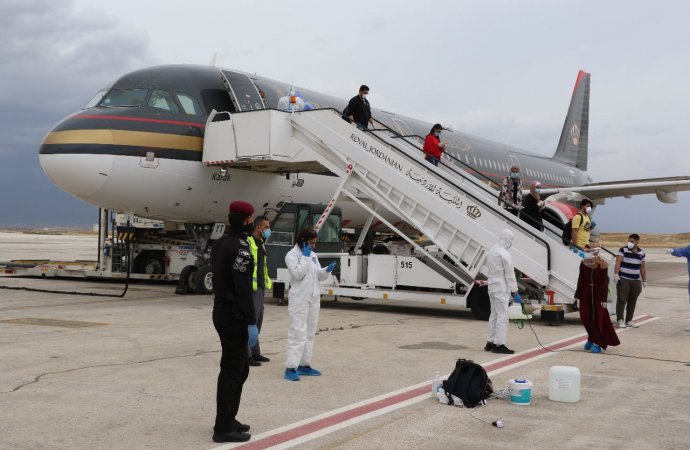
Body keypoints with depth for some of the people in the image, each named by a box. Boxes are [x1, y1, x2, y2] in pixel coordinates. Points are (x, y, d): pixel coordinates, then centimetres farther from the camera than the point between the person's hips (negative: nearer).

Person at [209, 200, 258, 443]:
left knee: (240, 368, 19)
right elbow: (243, 289, -23)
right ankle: (223, 428, 6)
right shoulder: (240, 247, -18)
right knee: (232, 371, -2)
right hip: (234, 317, -10)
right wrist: (251, 323, -21)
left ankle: (228, 419, 27)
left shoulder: (220, 243, 12)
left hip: (222, 312, 10)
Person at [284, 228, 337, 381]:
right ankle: (291, 368, -10)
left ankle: (304, 365, 20)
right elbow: (297, 274, -21)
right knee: (298, 333, -11)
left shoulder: (312, 255, 11)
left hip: (314, 298, 8)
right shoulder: (292, 255, -9)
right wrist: (305, 257, -17)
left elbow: (318, 276, 14)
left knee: (310, 333, 11)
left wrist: (327, 270, -5)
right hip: (299, 299, -8)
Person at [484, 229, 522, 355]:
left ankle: (490, 343, 19)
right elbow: (510, 275, -15)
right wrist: (515, 292, -10)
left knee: (494, 316, 15)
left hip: (492, 287, 9)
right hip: (501, 290, -9)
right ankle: (499, 345, -6)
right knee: (502, 317, -5)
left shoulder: (492, 251, 9)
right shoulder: (504, 254, -16)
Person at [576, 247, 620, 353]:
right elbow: (581, 280, 3)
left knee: (598, 317, -1)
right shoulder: (583, 264, -4)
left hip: (598, 294, -4)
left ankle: (597, 342, 6)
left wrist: (604, 299, -12)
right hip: (586, 294, 4)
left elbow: (604, 283, -11)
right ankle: (592, 338, 25)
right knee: (585, 317, 5)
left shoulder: (602, 265, -15)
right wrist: (578, 296, 3)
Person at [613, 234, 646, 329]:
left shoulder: (641, 253, 11)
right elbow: (618, 263, -11)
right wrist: (616, 274, -22)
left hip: (636, 280, 5)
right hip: (623, 279, -5)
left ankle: (629, 320, 15)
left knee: (632, 301, 7)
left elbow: (642, 268, 17)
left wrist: (644, 280, 17)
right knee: (621, 300, -8)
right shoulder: (623, 250, -3)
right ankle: (620, 320, -8)